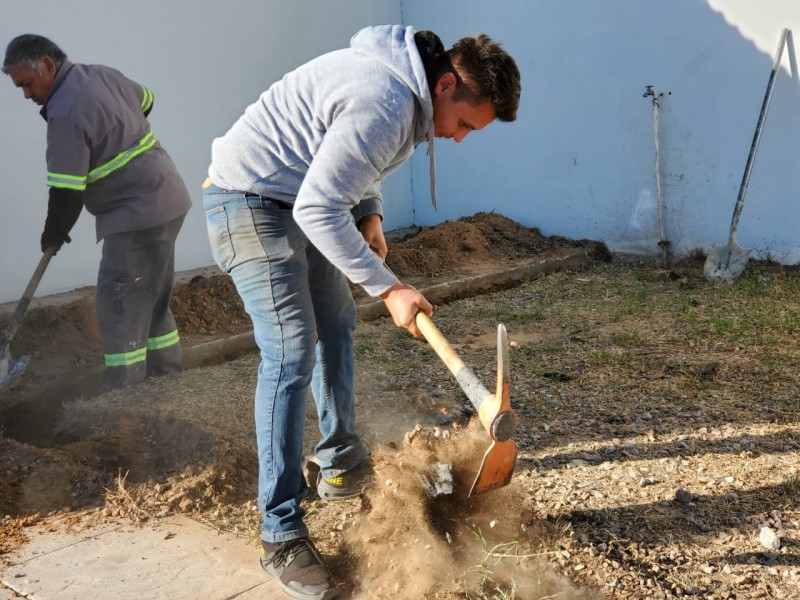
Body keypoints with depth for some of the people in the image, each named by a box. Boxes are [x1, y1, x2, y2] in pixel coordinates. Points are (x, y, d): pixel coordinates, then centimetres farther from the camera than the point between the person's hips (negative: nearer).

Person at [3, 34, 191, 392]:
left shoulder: (65, 114, -19)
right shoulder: (102, 74, 7)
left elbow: (66, 192, -18)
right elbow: (145, 101, 27)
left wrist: (53, 235, 0)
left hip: (139, 214, -10)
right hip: (165, 201, 10)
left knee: (119, 308, -5)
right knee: (152, 302, 17)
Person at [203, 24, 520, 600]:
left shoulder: (403, 81, 3)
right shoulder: (385, 105, -28)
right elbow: (318, 209, -29)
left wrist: (370, 213, 3)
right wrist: (388, 287, -26)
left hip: (297, 200, 11)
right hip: (250, 201, -11)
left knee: (337, 325, 16)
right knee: (292, 352, -14)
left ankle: (342, 464, 33)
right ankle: (282, 537, -6)